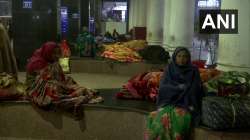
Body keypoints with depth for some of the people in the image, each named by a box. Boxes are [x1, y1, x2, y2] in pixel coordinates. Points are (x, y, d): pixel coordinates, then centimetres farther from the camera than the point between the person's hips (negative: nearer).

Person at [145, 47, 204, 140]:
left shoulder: (193, 71, 7)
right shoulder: (169, 70, 10)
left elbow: (195, 91, -1)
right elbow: (163, 88, -1)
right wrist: (179, 87, -11)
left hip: (185, 104, -1)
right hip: (169, 102, 1)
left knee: (179, 119, -32)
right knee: (163, 118, -30)